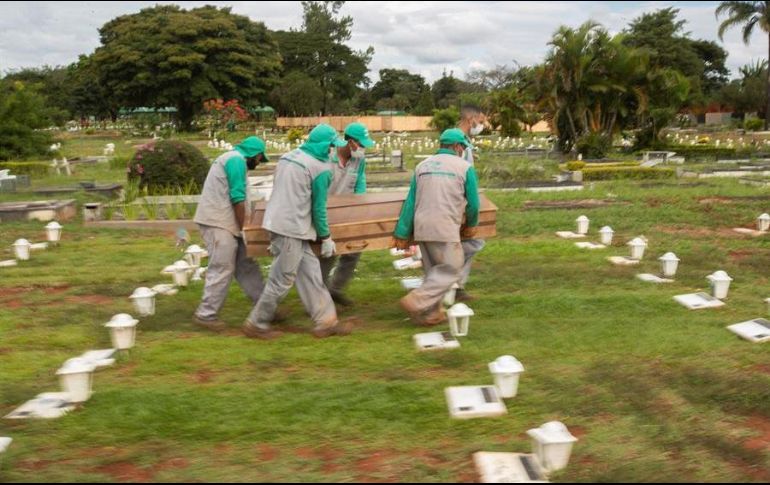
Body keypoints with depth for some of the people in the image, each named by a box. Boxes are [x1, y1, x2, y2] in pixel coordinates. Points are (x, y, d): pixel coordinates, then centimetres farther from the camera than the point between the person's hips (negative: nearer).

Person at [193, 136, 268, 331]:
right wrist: (244, 228, -11)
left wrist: (240, 226, 23)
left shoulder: (231, 158, 23)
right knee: (222, 270, -7)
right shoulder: (237, 160, -10)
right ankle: (205, 314, 1)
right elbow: (237, 198, -17)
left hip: (222, 221, 11)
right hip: (217, 222, -11)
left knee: (245, 264, 10)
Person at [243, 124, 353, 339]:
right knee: (282, 280, 3)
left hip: (277, 222, 9)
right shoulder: (321, 168, -10)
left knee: (310, 271, 10)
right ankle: (256, 324, 14)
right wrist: (326, 238, 5)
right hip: (291, 229, -9)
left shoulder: (288, 156, 14)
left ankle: (325, 321, 14)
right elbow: (318, 208, -7)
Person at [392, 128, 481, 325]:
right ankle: (416, 301, -8)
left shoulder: (422, 165, 12)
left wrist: (402, 233, 8)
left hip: (422, 227, 6)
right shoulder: (465, 167, -1)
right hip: (445, 229, -6)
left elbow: (410, 202, 8)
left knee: (434, 271, 18)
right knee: (451, 269, 4)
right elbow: (473, 203, 2)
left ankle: (430, 313, 21)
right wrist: (471, 224, 21)